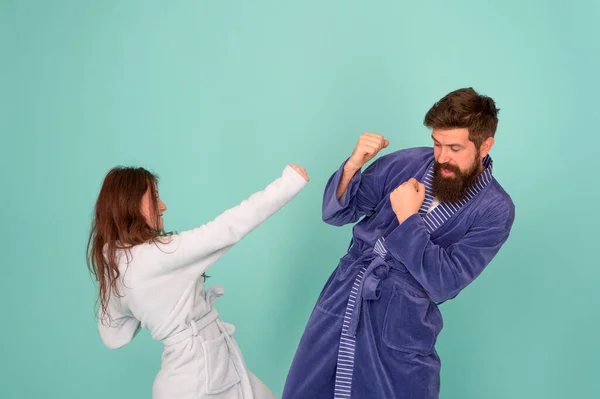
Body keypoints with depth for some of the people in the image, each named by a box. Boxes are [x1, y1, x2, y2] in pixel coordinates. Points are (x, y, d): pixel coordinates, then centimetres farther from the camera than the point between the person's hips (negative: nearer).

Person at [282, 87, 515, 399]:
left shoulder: (495, 210, -10)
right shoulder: (408, 162, -4)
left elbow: (444, 284, -15)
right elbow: (335, 213, 2)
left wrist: (408, 219, -18)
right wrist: (352, 166, -16)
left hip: (402, 324, -3)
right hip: (341, 299, 4)